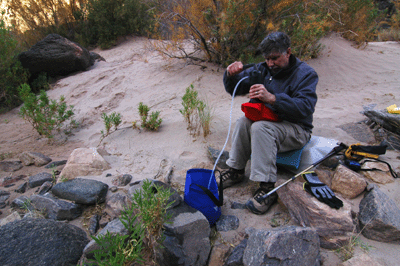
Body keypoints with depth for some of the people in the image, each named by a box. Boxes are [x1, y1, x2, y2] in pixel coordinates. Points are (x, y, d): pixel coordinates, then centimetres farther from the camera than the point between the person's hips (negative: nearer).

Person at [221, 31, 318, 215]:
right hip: (267, 122, 5)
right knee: (244, 121, -25)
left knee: (260, 127, -33)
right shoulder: (262, 69, 7)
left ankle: (268, 188, -29)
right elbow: (234, 89, 6)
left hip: (296, 129, -5)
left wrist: (272, 98, -39)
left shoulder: (305, 74, -8)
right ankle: (236, 170, -11)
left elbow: (305, 107, -25)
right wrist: (231, 75, -17)